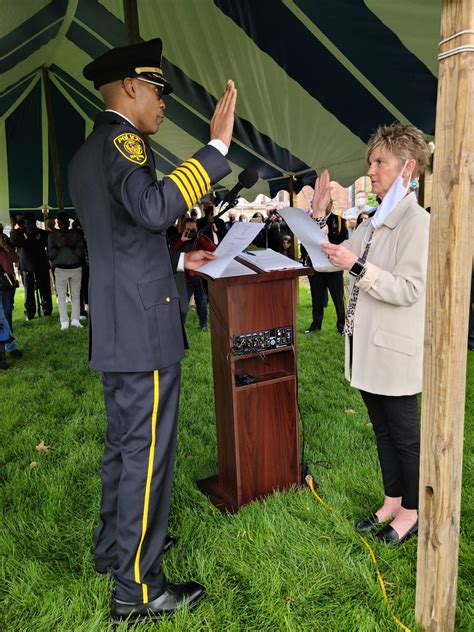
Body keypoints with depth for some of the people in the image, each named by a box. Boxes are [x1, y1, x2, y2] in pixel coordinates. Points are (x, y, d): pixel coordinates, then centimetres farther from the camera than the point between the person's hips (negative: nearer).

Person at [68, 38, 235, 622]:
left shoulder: (85, 154, 19)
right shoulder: (121, 140, -10)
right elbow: (153, 208, -31)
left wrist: (178, 260, 27)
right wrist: (216, 147, -27)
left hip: (113, 327, 10)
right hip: (143, 327, -10)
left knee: (123, 443, 20)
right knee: (147, 453, 0)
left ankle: (114, 546, 38)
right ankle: (136, 589, 15)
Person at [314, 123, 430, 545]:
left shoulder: (416, 221, -15)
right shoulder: (374, 222, 11)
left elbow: (410, 290, -21)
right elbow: (330, 261, 12)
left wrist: (357, 266, -27)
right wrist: (319, 216, 5)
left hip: (394, 351, -8)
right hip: (368, 347, 8)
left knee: (404, 435, 9)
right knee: (383, 431, 19)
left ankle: (411, 512, 29)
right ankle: (392, 502, 36)